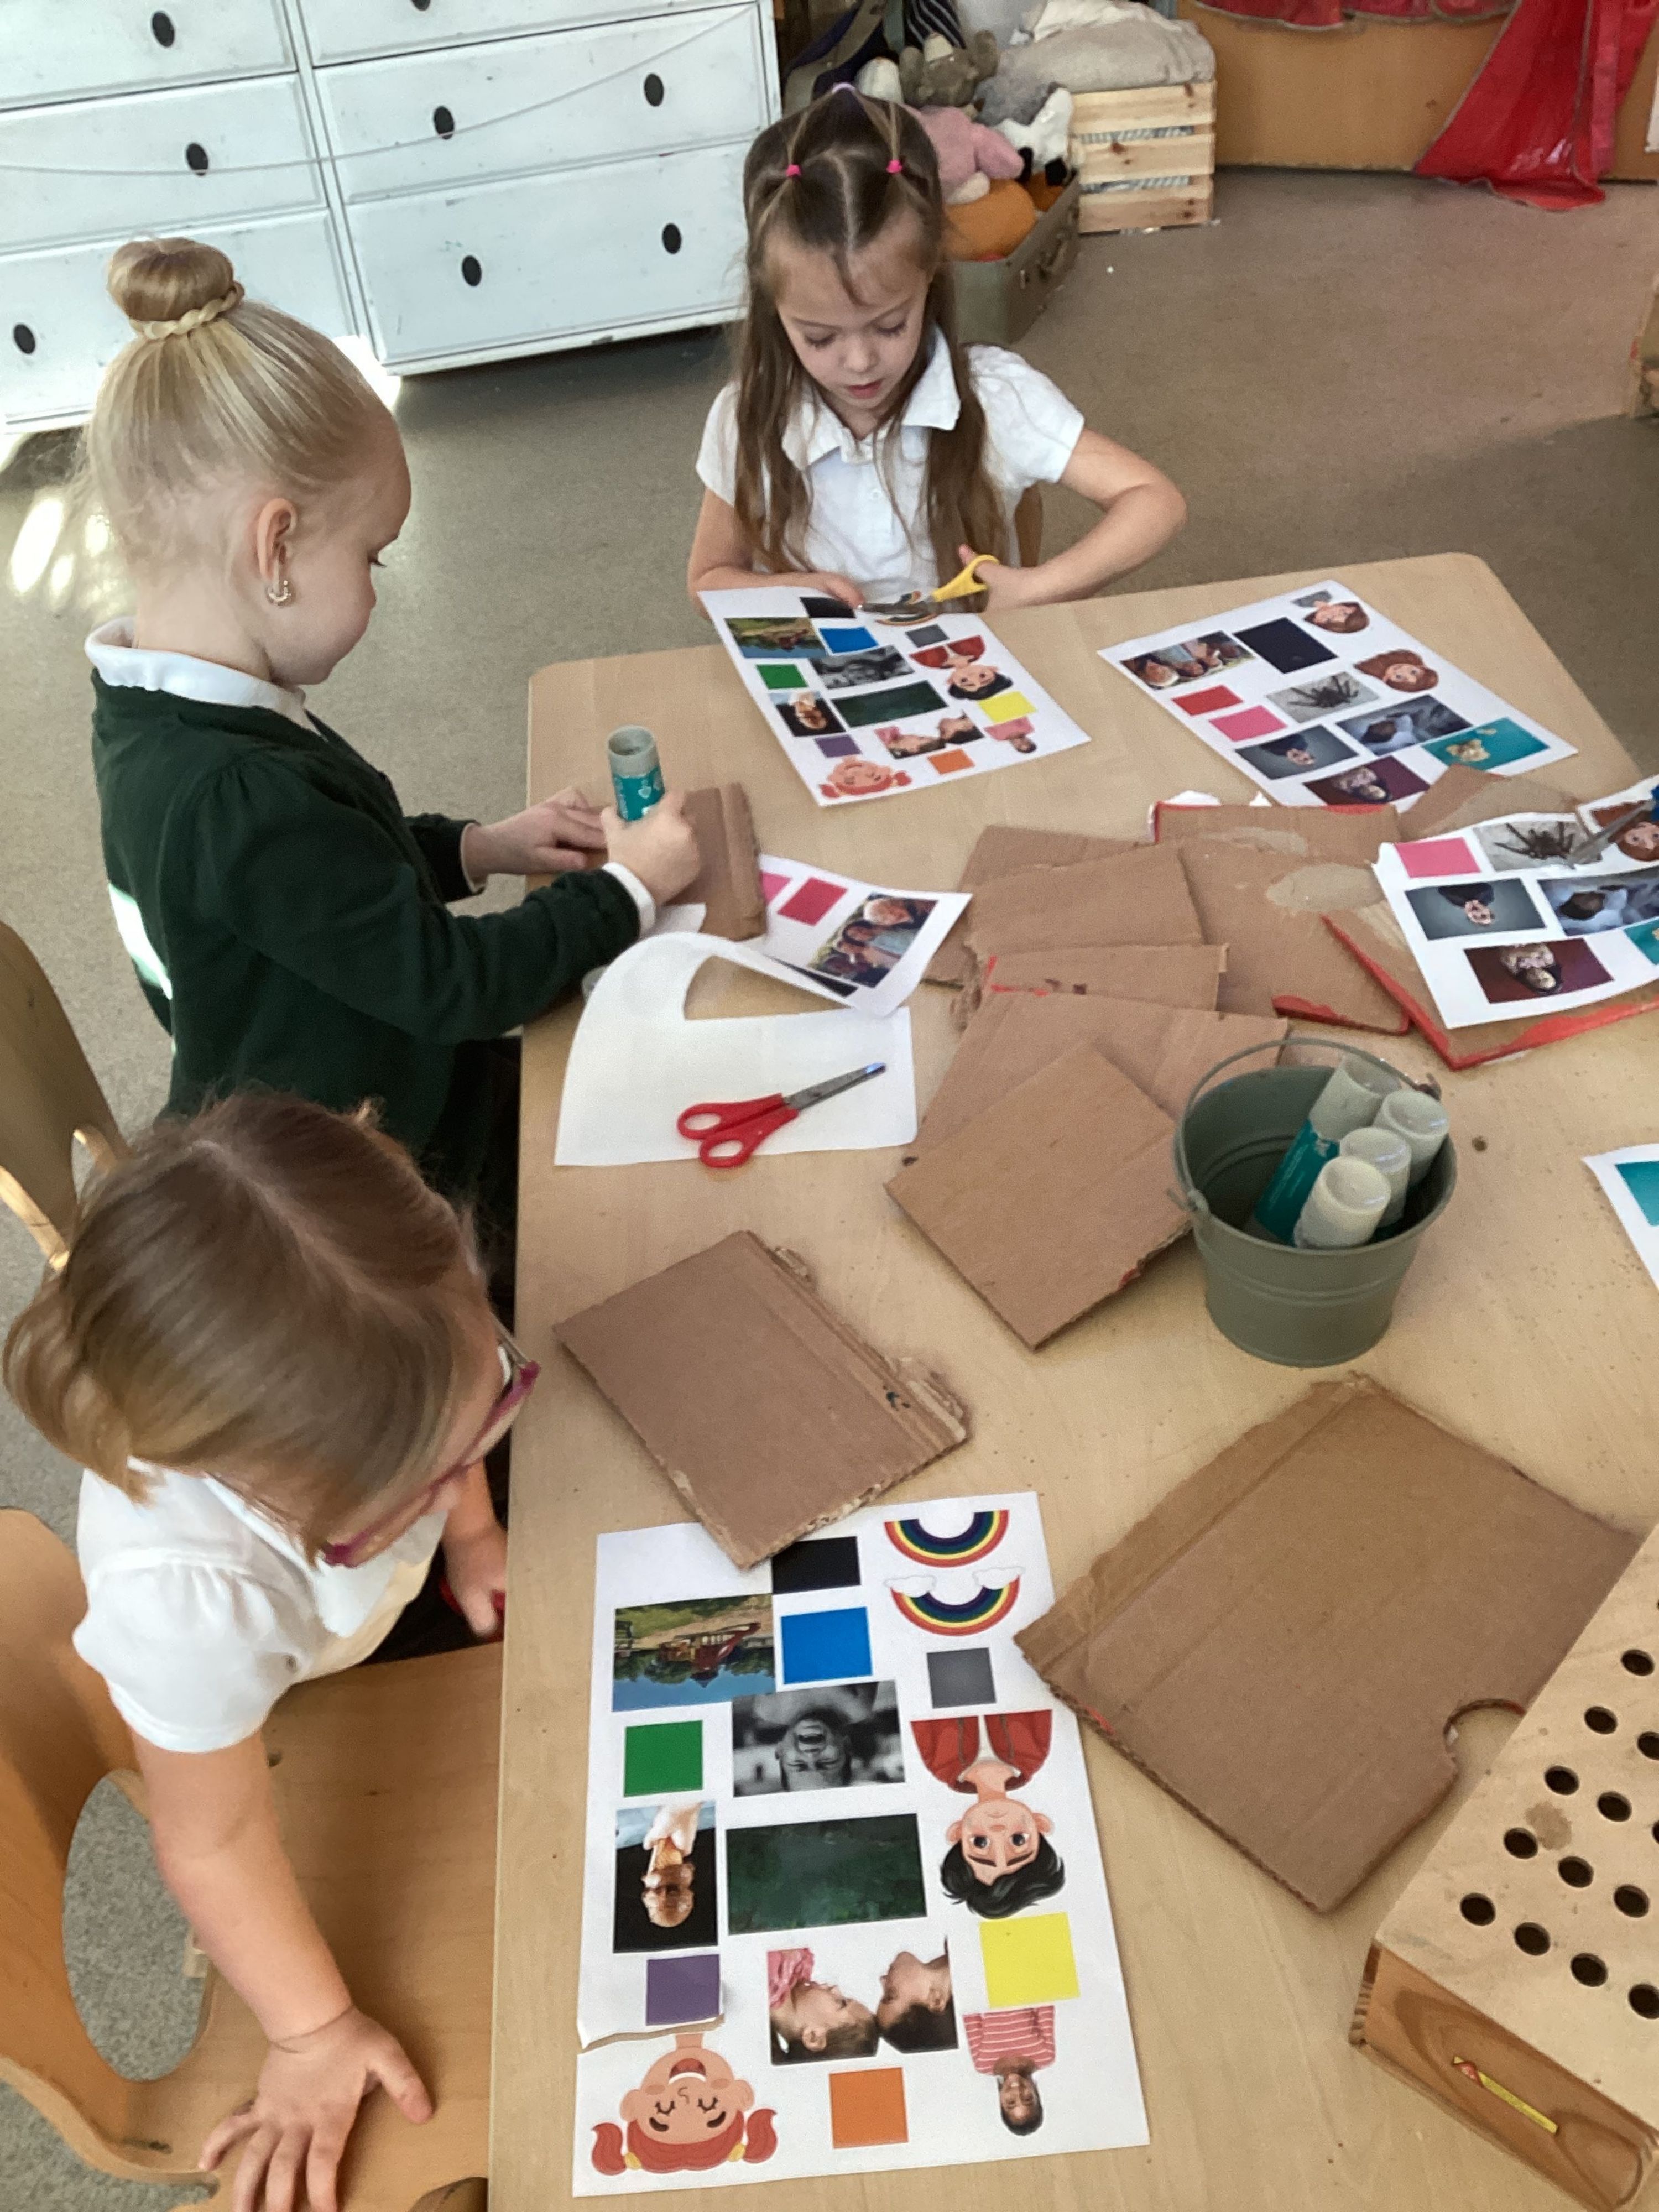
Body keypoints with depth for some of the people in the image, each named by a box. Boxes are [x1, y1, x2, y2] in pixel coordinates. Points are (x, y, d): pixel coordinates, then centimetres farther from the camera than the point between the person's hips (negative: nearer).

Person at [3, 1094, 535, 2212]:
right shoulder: (190, 1602, -53)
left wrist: (471, 1528, -5)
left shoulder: (399, 1305, -44)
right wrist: (313, 2033, -23)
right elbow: (215, 1843, -34)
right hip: (262, 1668, -2)